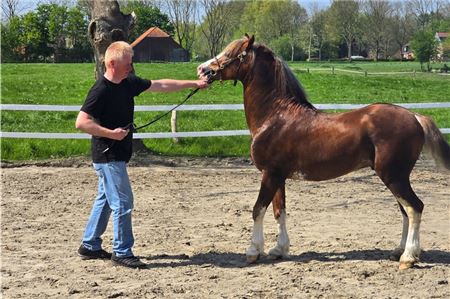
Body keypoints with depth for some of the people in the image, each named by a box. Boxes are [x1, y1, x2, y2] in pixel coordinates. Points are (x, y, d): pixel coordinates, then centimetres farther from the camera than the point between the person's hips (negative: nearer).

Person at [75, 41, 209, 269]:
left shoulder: (128, 84, 7)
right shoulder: (100, 90, -18)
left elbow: (161, 85, 13)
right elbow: (81, 122, -23)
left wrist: (194, 83, 11)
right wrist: (111, 133, -24)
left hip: (118, 154, 9)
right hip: (108, 156, -9)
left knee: (105, 200, 16)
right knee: (123, 202, -6)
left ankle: (89, 246, 27)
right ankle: (122, 252, 3)